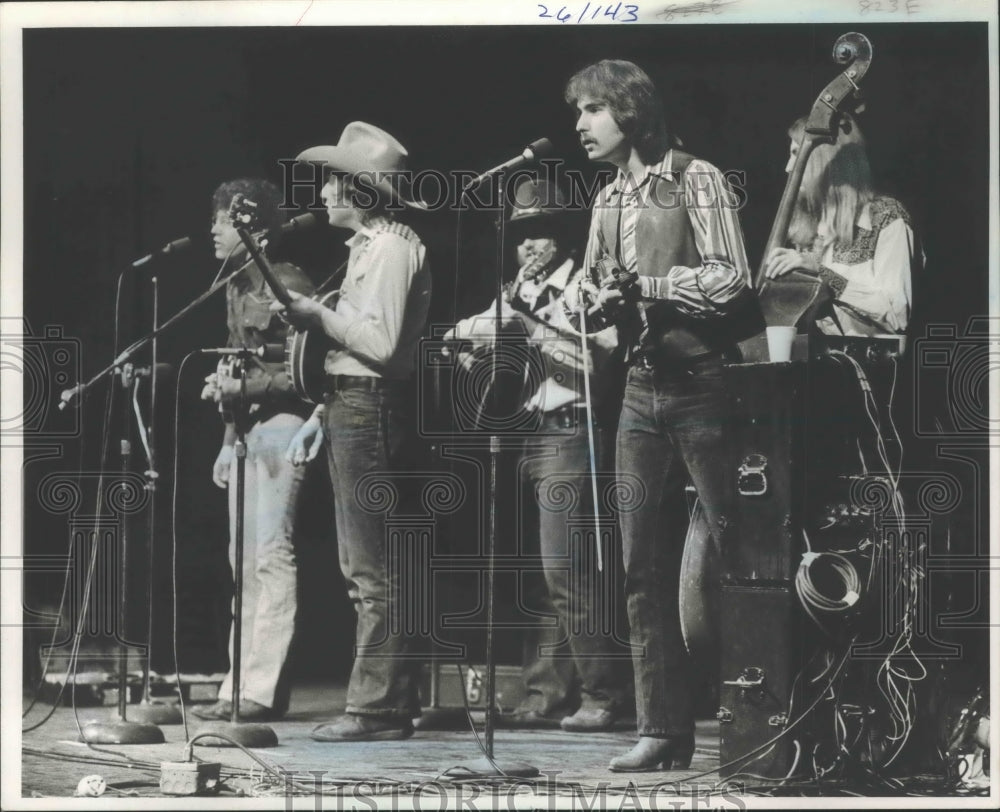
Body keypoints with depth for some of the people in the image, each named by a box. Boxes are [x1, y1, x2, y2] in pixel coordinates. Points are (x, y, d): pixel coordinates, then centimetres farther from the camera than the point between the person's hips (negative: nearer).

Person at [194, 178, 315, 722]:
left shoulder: (287, 284, -10)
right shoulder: (235, 286, 16)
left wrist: (243, 385, -20)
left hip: (280, 424, -9)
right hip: (246, 428, 9)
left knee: (270, 553, -12)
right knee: (245, 559, 8)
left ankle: (263, 687, -13)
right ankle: (240, 687, 11)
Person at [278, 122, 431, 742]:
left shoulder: (393, 247, -12)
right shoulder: (367, 245, 19)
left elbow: (382, 343, -21)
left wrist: (320, 316, -11)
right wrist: (322, 416, 19)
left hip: (370, 411, -11)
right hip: (351, 408, 11)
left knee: (373, 569, -9)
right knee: (366, 568, 13)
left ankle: (378, 708, -7)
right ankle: (389, 699, 19)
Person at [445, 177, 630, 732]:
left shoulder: (583, 287, -2)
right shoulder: (519, 294, 19)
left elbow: (592, 360, -15)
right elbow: (463, 334, 12)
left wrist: (528, 325, -15)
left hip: (569, 437, -7)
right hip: (525, 438, 7)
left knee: (564, 567, -13)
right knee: (536, 575, 6)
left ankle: (602, 695, -8)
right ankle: (546, 695, 10)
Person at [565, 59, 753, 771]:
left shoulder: (695, 180, -5)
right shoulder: (608, 201, 16)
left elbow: (731, 282, -13)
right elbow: (597, 288, 19)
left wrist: (644, 285, -14)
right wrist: (602, 298, -3)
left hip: (704, 386, -7)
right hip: (644, 391, 7)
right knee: (644, 569, 4)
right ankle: (664, 731, 9)